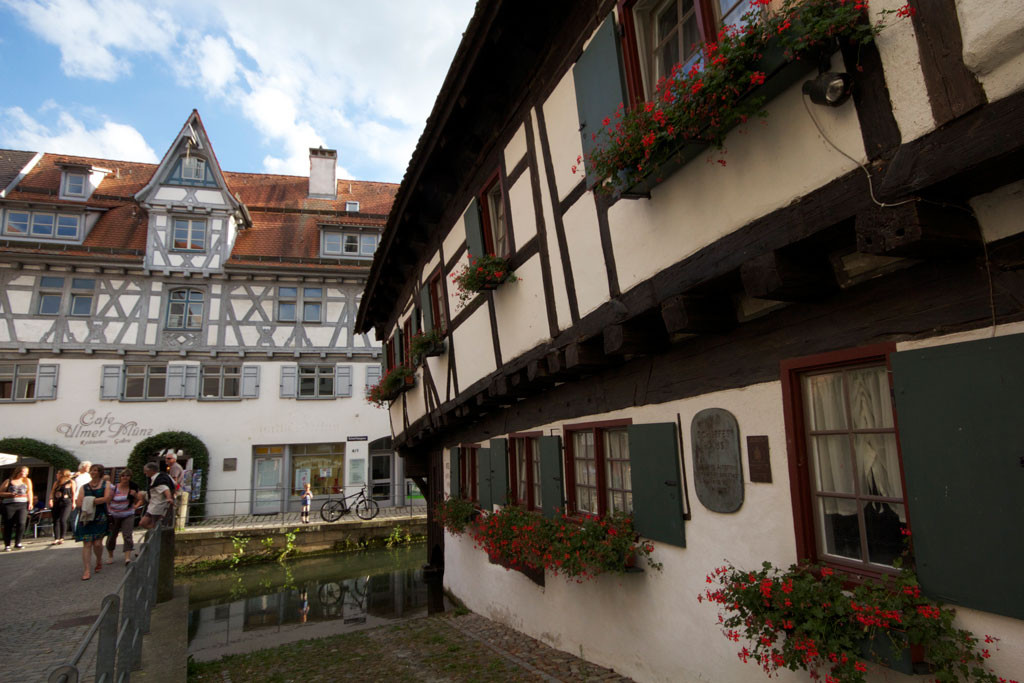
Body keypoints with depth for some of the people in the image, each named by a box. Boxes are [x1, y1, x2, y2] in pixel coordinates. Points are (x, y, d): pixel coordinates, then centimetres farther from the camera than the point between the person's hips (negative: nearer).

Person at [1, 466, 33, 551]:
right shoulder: (8, 481, 10)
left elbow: (29, 492, 12)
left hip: (22, 505, 1)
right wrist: (10, 494, -9)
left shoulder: (27, 481, 18)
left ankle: (17, 543, -2)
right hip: (9, 505, -1)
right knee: (8, 525, -2)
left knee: (21, 523, -14)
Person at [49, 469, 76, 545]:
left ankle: (62, 538, -6)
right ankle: (56, 539, 4)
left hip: (66, 503, -5)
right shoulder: (56, 483, 19)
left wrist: (73, 503, -4)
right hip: (56, 504, 5)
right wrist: (51, 499, -5)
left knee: (62, 520, -16)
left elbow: (73, 493, 2)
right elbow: (52, 491, 12)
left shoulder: (71, 482, 5)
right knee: (55, 521, 0)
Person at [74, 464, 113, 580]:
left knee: (97, 543, -5)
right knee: (87, 544, -4)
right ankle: (86, 570, -4)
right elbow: (79, 503, 0)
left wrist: (90, 501, -8)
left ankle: (99, 561, 23)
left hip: (100, 518, -2)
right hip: (86, 518, 2)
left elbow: (106, 498, -7)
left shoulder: (106, 485, 8)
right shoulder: (84, 487, 13)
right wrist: (99, 501, -12)